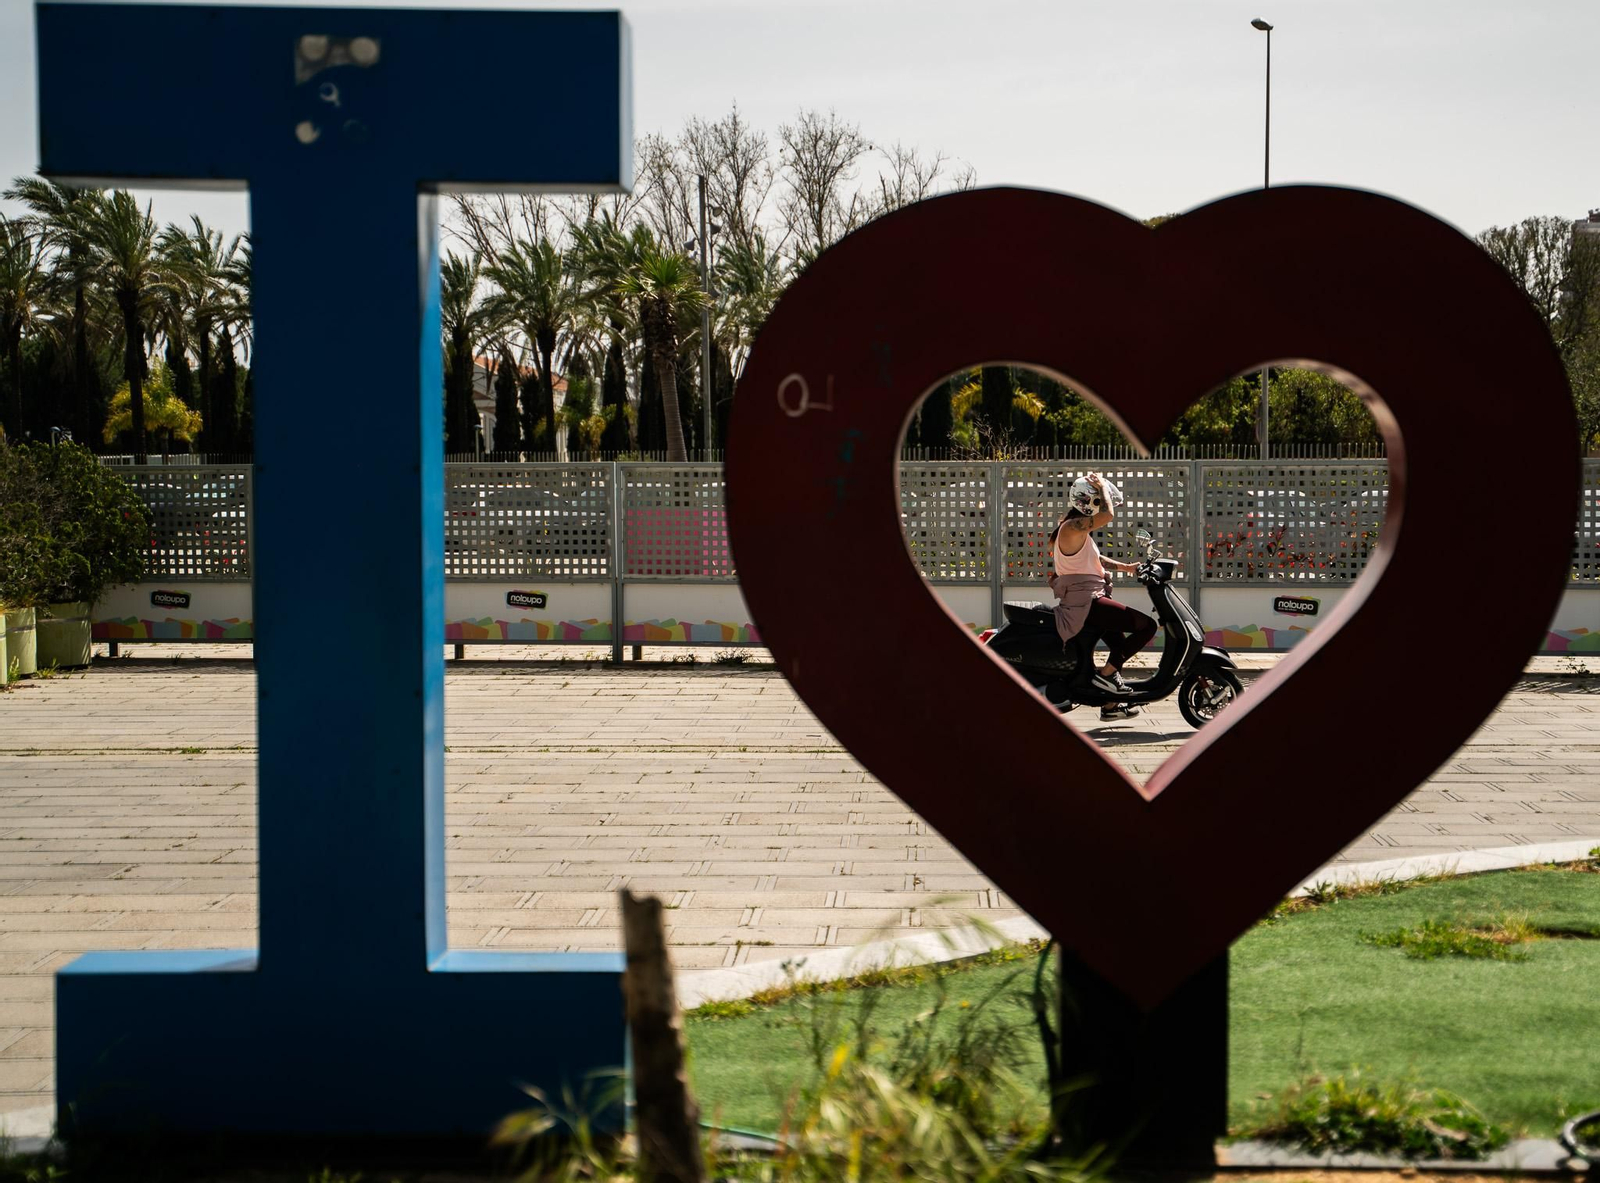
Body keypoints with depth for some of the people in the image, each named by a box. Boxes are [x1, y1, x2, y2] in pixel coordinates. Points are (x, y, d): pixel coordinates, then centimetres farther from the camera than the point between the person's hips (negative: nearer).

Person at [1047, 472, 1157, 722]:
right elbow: (1108, 515, -28)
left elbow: (1094, 558, 26)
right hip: (1085, 602, -11)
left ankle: (1111, 706, 36)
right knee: (1147, 626, -15)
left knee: (1121, 646, 26)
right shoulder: (1074, 526, -15)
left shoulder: (1078, 529, 18)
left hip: (1085, 602, 11)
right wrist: (1101, 487, -13)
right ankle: (1106, 673, -11)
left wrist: (1125, 567, 16)